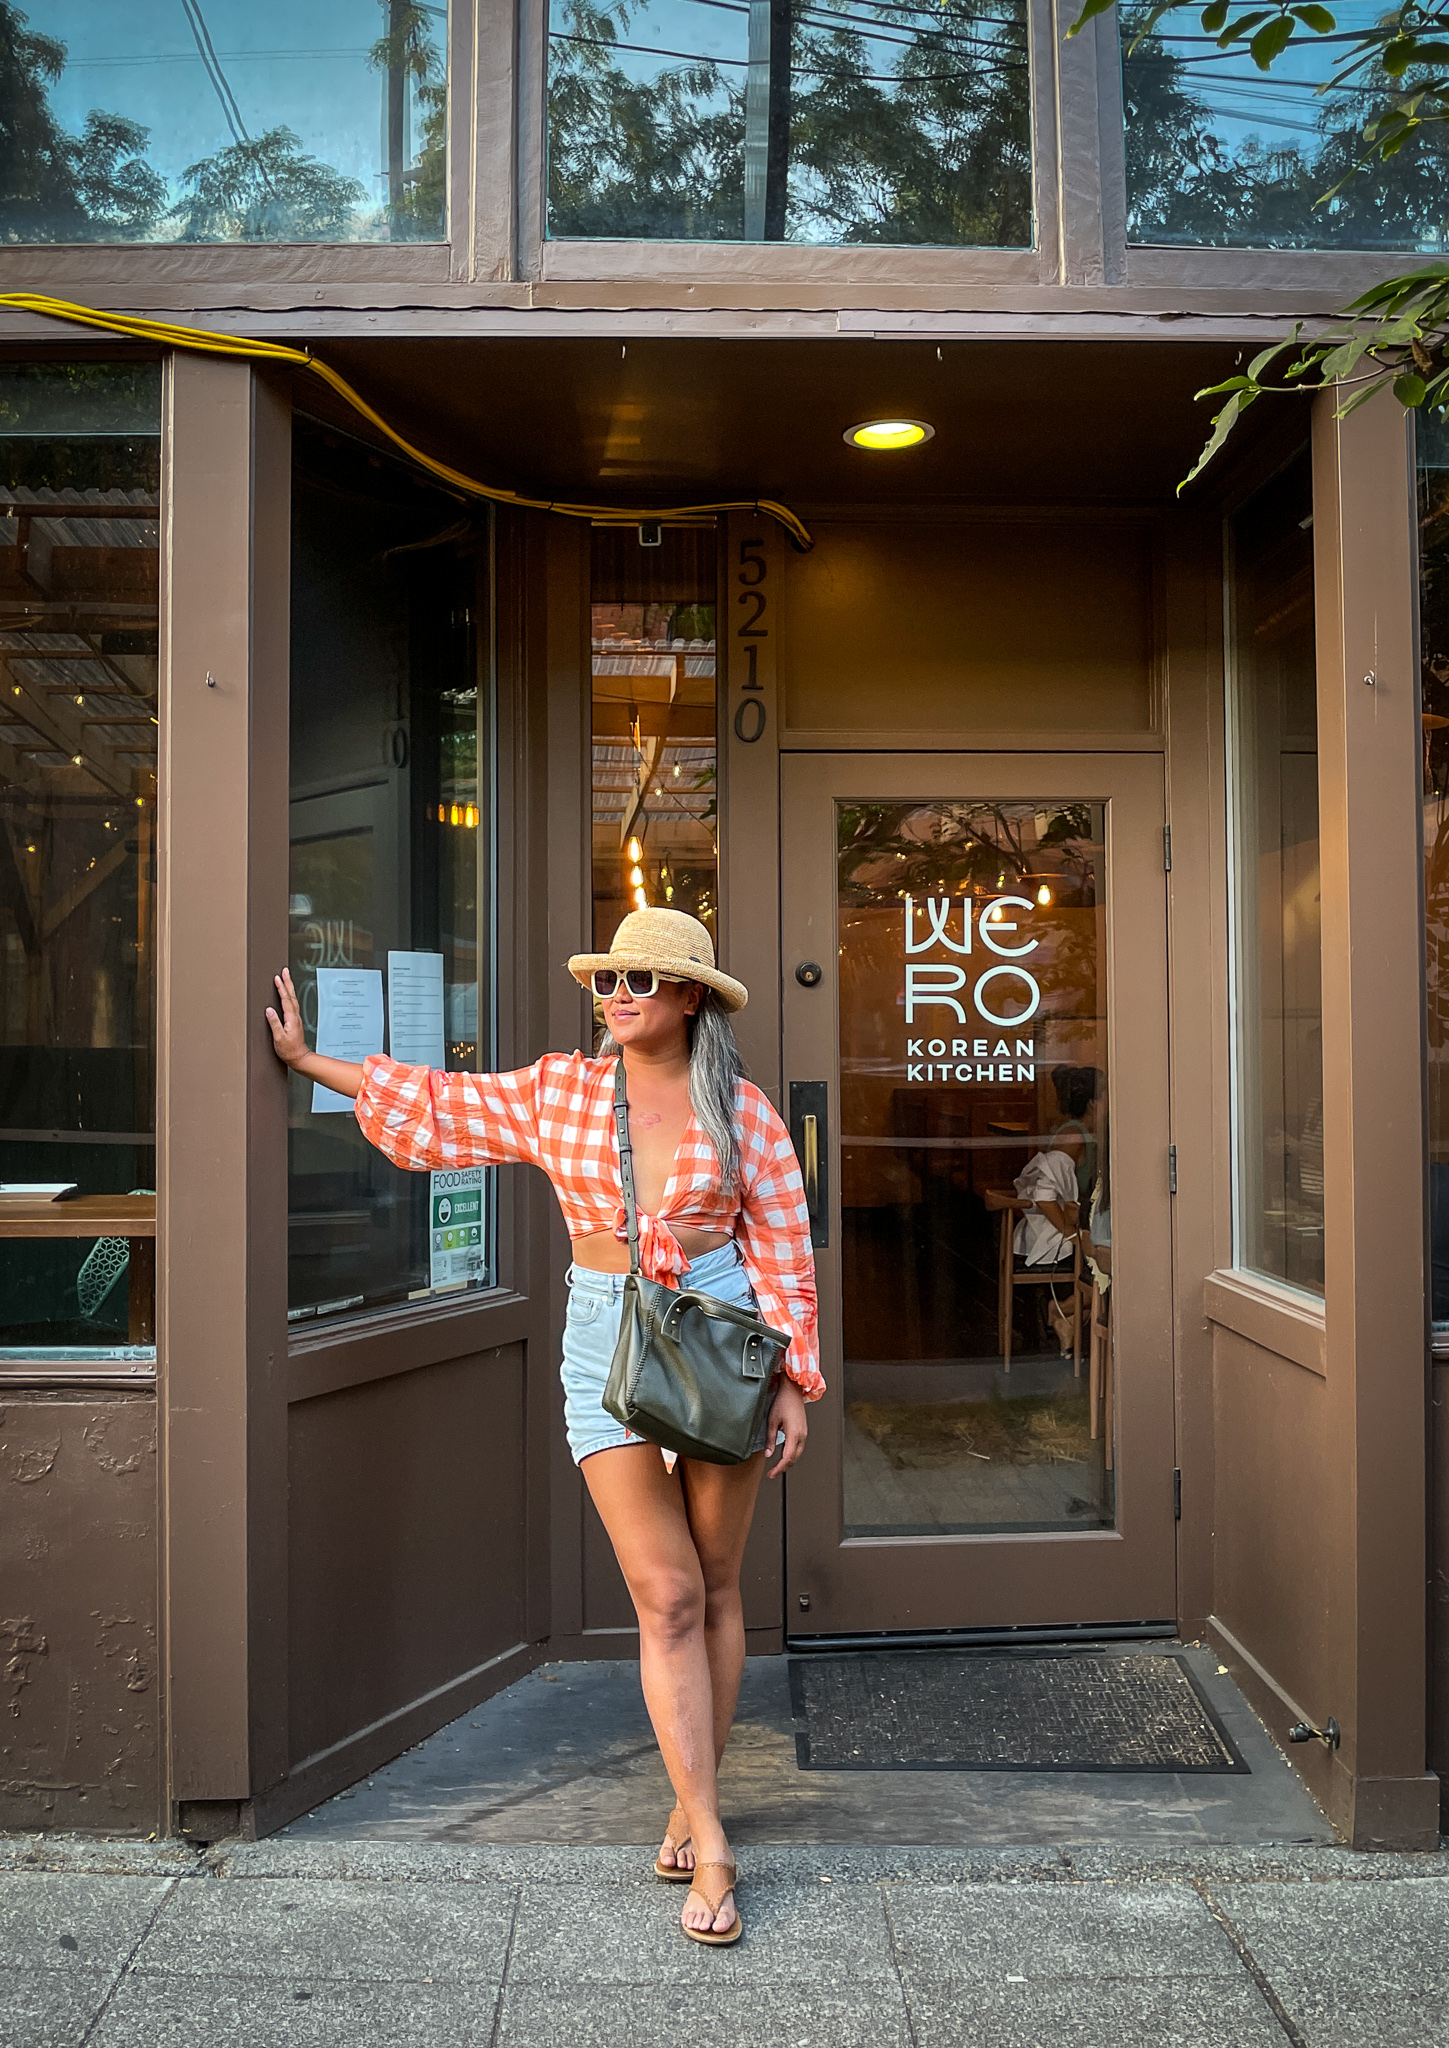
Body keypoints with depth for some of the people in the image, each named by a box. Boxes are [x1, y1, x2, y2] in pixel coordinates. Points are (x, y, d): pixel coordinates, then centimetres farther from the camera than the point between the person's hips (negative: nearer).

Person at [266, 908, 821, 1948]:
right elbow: (438, 1107, 13)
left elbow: (783, 1248, 2)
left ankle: (693, 1801, 25)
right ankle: (711, 1845, 1)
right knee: (665, 1596, -4)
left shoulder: (742, 1110, 0)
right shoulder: (556, 1091, 4)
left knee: (714, 1585, 7)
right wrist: (308, 1060, 16)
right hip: (607, 1343, 0)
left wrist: (793, 1381, 0)